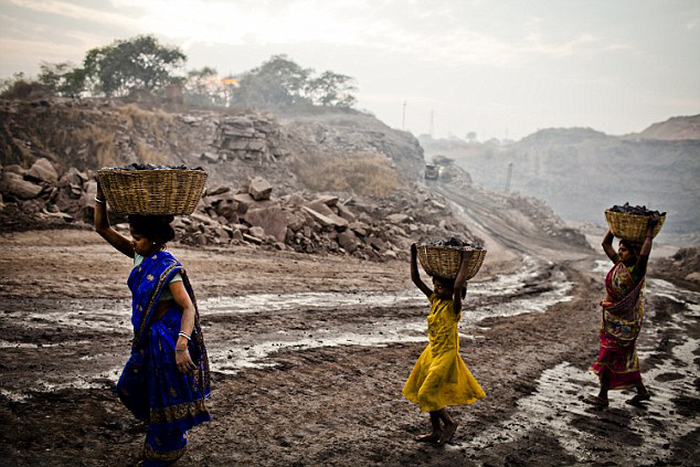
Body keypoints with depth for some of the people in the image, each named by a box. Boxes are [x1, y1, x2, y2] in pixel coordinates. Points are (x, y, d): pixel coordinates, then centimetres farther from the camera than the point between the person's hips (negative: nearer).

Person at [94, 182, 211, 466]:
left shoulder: (167, 267, -22)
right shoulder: (140, 255, 1)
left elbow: (189, 308, -28)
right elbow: (102, 227, 5)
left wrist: (182, 345, -42)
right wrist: (101, 194, -7)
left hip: (167, 338, -9)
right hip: (147, 337, 9)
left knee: (165, 397, 8)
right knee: (130, 388, 22)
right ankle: (163, 431, 44)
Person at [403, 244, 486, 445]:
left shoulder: (453, 307, -19)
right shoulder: (435, 300, 1)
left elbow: (458, 288, -41)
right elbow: (416, 279, 1)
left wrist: (464, 262, -33)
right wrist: (413, 255, -5)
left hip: (446, 356, -8)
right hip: (432, 353, 8)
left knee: (429, 394, -5)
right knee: (428, 394, 15)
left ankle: (450, 422, 18)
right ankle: (436, 431, 29)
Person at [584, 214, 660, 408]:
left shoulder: (637, 270, -19)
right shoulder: (619, 263, 2)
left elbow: (644, 254, -39)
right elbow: (605, 244, 12)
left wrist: (650, 230, -31)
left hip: (624, 321, -8)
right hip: (612, 318, 8)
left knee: (609, 356, -1)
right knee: (625, 356, 18)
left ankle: (603, 396, 11)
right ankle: (641, 391, 33)